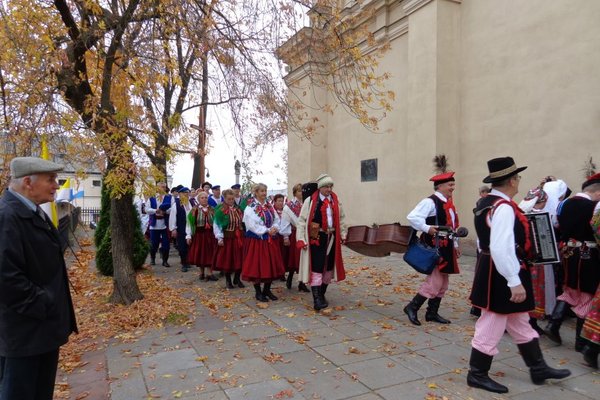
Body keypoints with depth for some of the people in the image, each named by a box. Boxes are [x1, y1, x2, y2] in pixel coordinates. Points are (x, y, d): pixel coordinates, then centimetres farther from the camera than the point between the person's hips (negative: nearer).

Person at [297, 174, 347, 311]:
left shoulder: (336, 201, 8)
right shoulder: (310, 201, -7)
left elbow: (341, 219, 17)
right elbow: (302, 220, -8)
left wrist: (343, 234, 12)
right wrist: (301, 239, -13)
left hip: (332, 238, 6)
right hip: (316, 238, -5)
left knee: (329, 267, 14)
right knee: (317, 269, -7)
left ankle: (322, 295, 30)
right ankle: (316, 300, -4)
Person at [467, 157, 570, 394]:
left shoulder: (488, 203, 9)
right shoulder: (504, 208, -23)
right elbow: (501, 249, -30)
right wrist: (515, 282, -27)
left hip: (493, 271, 10)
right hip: (502, 275, -10)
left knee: (520, 324, 21)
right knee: (491, 325, 3)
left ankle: (538, 368, 36)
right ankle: (477, 375, 17)